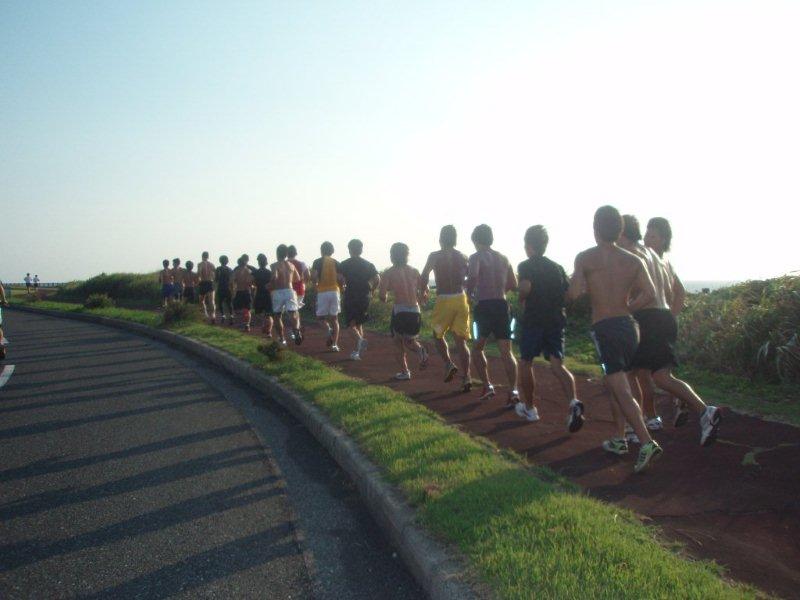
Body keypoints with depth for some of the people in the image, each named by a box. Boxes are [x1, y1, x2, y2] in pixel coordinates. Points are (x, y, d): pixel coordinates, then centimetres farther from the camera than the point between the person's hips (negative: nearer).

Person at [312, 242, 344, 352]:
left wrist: (316, 284, 8)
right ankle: (334, 344, 2)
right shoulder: (336, 263, 4)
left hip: (322, 292, -2)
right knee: (334, 319, 7)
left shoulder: (317, 262, -1)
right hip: (334, 291, 2)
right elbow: (341, 280, -2)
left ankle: (329, 328, -17)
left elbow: (313, 277, -12)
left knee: (320, 315, 14)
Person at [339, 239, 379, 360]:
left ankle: (360, 339, -27)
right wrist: (371, 291, 7)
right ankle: (358, 351, 13)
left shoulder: (344, 264, -1)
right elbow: (377, 279, -6)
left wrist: (343, 287, 4)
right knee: (359, 323, 16)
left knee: (351, 324, 3)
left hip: (350, 297, -3)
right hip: (364, 298, 3)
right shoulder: (368, 264, 6)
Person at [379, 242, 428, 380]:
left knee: (399, 343, 14)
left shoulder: (388, 273, -3)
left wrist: (385, 298, 15)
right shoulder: (414, 271, 7)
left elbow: (382, 296, -7)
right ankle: (420, 350, -10)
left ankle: (404, 371, 9)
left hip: (399, 311, -3)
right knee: (409, 340, 21)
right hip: (415, 311, 3)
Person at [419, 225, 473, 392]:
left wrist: (423, 292, 7)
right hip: (461, 299, 3)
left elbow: (424, 276, -10)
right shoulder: (462, 257, 7)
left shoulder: (435, 256, -2)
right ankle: (466, 376, -1)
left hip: (443, 300, -3)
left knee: (438, 335, 18)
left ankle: (449, 364, -1)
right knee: (460, 340, 6)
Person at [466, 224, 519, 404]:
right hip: (502, 305, 4)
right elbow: (513, 285, 15)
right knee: (506, 352, 1)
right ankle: (513, 390, -16)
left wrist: (469, 293, -4)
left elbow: (472, 276, -23)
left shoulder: (476, 257, -3)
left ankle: (487, 385, 13)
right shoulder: (503, 258, 14)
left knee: (477, 347, 17)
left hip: (485, 306, -4)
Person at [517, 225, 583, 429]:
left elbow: (525, 286, -23)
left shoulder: (526, 265, -4)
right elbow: (569, 292, 9)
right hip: (556, 320, 4)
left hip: (533, 320, -4)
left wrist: (521, 299, -4)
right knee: (557, 364, -2)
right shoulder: (557, 267, 13)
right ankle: (573, 402, -27)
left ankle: (529, 408, 22)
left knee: (525, 362, 13)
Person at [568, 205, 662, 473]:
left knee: (621, 391, -8)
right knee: (615, 384, 22)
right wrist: (627, 308, 10)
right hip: (629, 326, 5)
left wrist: (577, 281, 7)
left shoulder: (585, 258, -4)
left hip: (603, 328, -5)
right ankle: (619, 439, 27)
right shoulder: (633, 261, 7)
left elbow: (574, 293, -15)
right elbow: (649, 293, -5)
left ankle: (647, 443, -19)